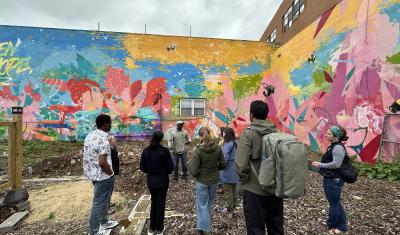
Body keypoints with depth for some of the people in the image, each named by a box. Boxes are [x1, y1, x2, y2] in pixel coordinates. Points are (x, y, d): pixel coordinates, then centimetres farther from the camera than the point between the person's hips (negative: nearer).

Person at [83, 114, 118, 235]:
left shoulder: (90, 135, 3)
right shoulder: (103, 140, -26)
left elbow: (88, 156, 11)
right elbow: (102, 163, -29)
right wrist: (111, 174, -12)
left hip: (92, 173, 9)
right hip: (103, 176, -9)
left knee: (103, 200, 25)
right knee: (99, 203, 9)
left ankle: (104, 222, 43)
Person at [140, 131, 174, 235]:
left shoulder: (146, 151, -7)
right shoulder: (164, 151, -19)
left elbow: (142, 167, -1)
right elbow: (170, 166, -14)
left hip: (151, 181, 4)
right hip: (162, 181, -4)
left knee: (153, 203, 22)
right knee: (160, 204, 13)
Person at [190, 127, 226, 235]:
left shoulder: (197, 150, -23)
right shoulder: (217, 147, -12)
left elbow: (193, 171, -22)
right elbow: (222, 164, -3)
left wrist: (195, 174, 0)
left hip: (202, 181, -4)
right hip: (214, 180, 5)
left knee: (202, 205, 17)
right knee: (210, 203, 26)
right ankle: (206, 226, 46)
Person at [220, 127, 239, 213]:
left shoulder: (227, 144, -23)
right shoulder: (236, 143, 3)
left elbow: (225, 158, -25)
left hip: (228, 172, -8)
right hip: (235, 171, 8)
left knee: (228, 191, 7)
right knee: (234, 189, 21)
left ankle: (229, 208, 19)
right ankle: (234, 205, 35)